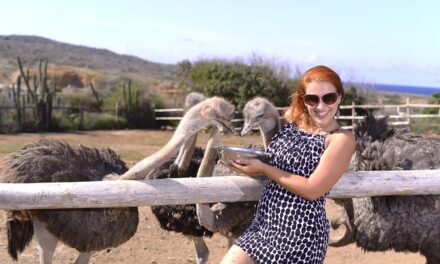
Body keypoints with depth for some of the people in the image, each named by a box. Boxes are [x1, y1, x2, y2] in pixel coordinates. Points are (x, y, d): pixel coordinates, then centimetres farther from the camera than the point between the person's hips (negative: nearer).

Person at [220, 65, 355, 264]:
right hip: (264, 223, 6)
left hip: (301, 232, -6)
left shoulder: (342, 138, -12)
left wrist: (262, 169, -14)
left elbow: (312, 190, -17)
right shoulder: (292, 118, 6)